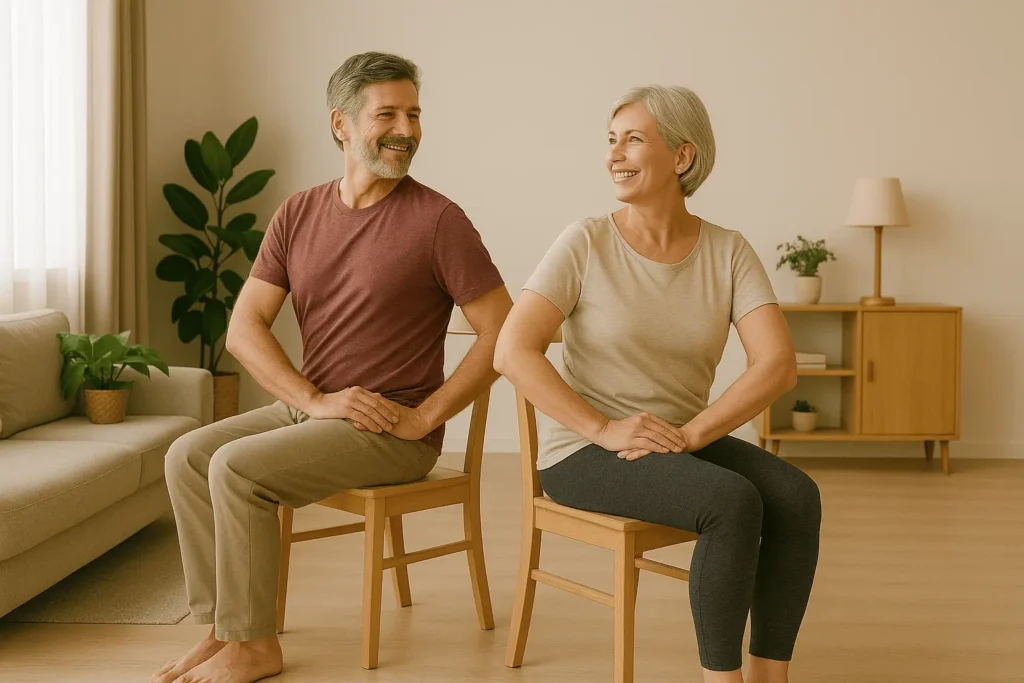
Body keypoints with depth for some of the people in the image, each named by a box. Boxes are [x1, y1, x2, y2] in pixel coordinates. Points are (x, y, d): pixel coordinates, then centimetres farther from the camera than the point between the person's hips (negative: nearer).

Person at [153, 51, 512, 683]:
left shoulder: (437, 218, -10)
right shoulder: (299, 214, 6)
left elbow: (502, 335, -12)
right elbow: (245, 328, 1)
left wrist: (421, 418, -15)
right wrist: (316, 400, -13)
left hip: (395, 430, -6)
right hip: (310, 408, 6)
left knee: (236, 467, -20)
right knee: (188, 456, -5)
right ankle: (224, 628, 3)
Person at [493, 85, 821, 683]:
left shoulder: (729, 252, 0)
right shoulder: (586, 243, -7)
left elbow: (779, 365, -10)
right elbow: (513, 352, -15)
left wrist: (689, 435, -21)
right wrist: (606, 430, -21)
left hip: (685, 441, 4)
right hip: (585, 454, -4)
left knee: (797, 496, -21)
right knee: (734, 502, -28)